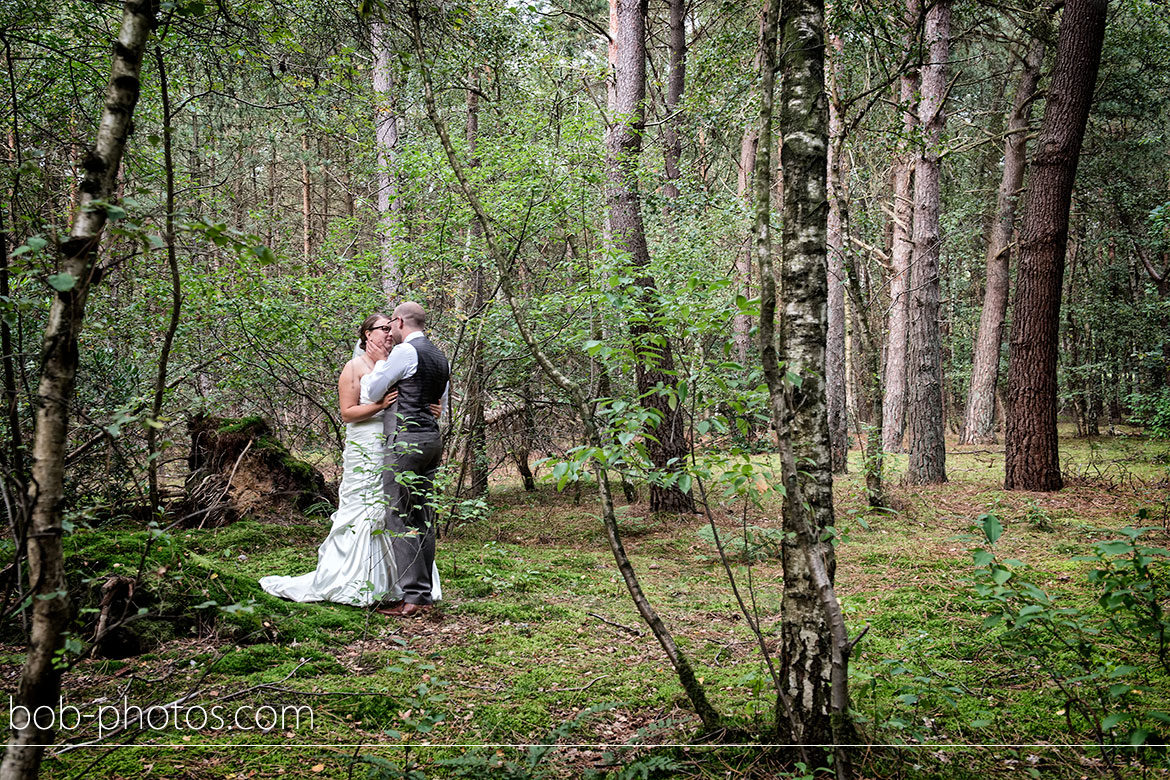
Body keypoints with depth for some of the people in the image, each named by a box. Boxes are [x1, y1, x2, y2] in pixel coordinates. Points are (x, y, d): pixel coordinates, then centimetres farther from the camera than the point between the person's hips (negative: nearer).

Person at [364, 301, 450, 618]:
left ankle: (412, 598, -9)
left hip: (405, 440, -9)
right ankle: (425, 596, 12)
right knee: (423, 519, 9)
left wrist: (381, 362, 12)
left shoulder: (405, 352, -10)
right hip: (433, 438, 9)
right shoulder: (440, 357, 17)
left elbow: (373, 391, -2)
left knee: (400, 520, -7)